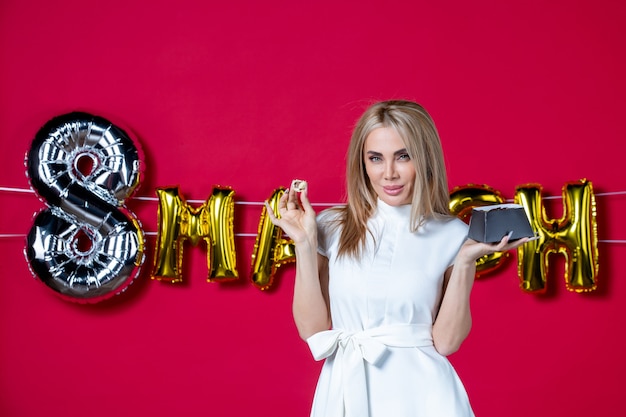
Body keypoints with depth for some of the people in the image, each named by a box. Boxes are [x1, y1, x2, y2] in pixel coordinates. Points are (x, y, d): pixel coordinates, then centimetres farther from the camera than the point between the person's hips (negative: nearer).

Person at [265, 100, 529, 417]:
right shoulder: (332, 227, -2)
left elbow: (446, 341, -7)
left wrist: (465, 260, -15)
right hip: (345, 391, 1)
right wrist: (304, 243, -9)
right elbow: (312, 329, -3)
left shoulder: (452, 236, -5)